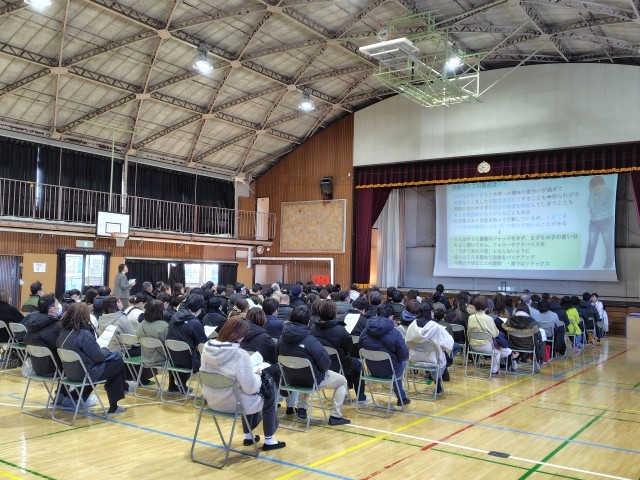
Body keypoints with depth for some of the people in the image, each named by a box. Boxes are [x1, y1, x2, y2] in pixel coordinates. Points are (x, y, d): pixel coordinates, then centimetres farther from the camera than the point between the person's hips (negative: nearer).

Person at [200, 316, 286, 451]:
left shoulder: (207, 347, -7)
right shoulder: (240, 355, -28)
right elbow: (250, 388, -22)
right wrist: (258, 375, -2)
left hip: (212, 400, 7)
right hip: (232, 403, -7)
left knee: (249, 396, 33)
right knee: (269, 394, 20)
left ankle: (248, 436, 42)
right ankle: (268, 441, 31)